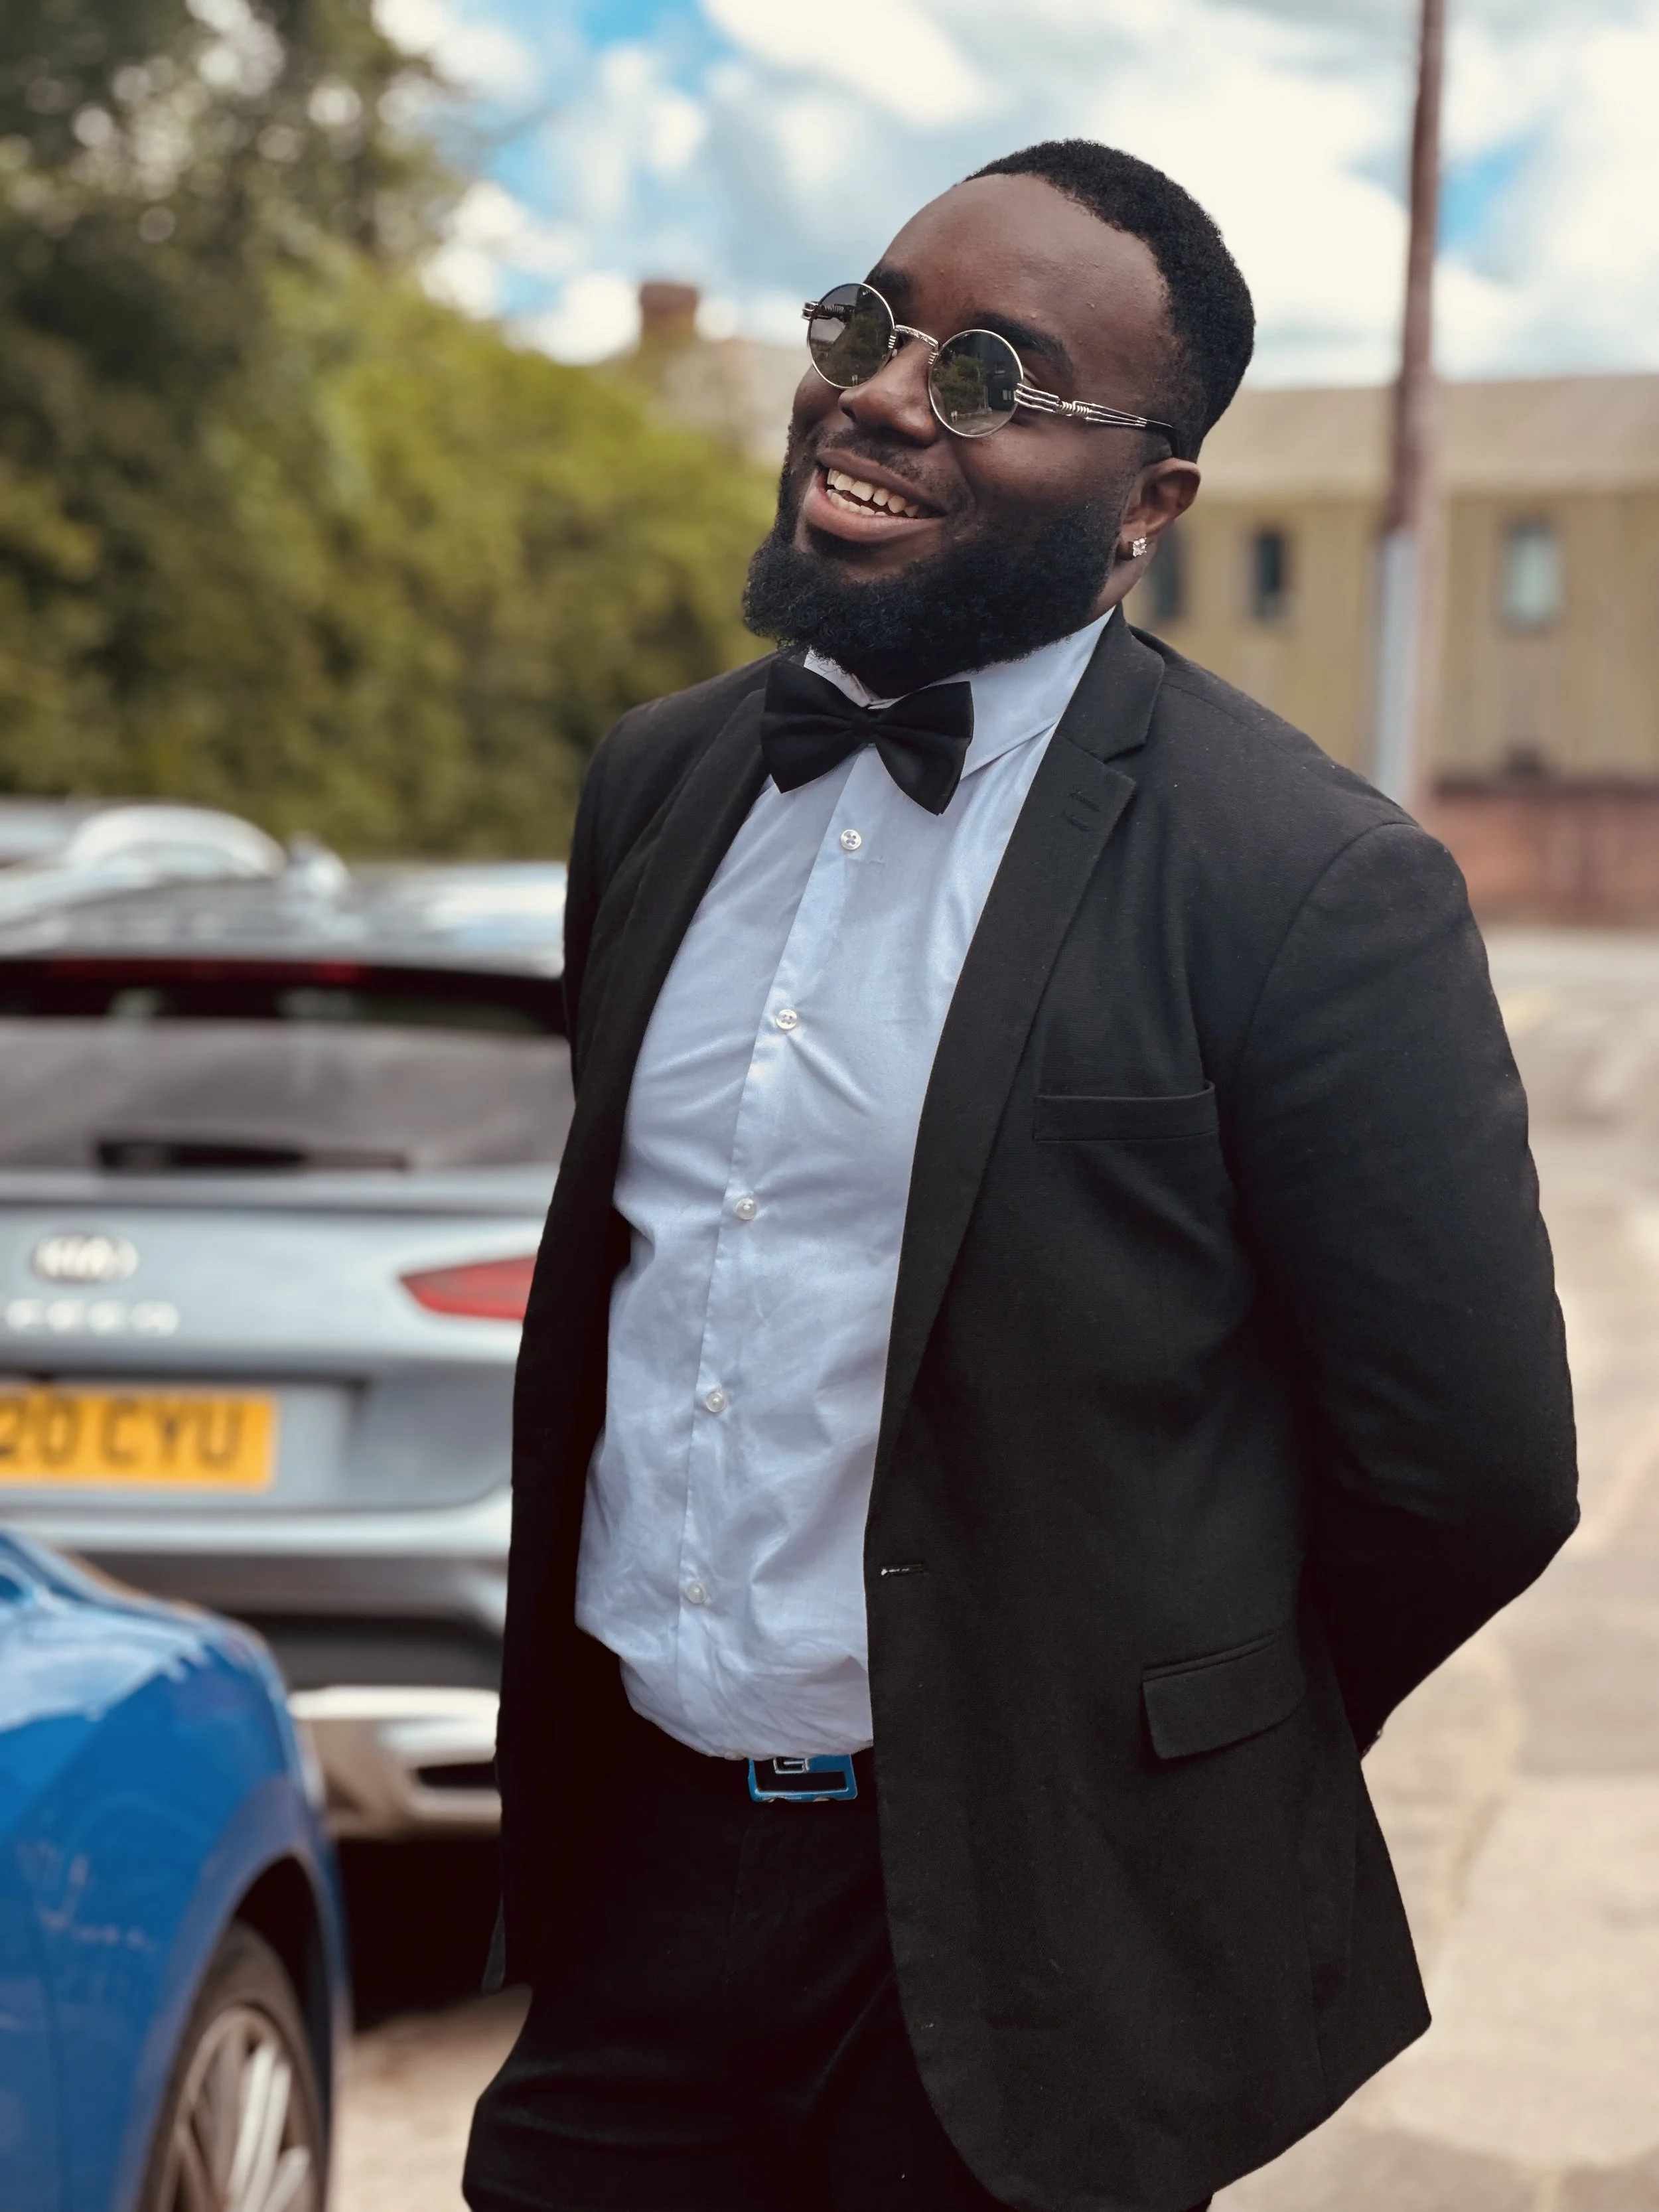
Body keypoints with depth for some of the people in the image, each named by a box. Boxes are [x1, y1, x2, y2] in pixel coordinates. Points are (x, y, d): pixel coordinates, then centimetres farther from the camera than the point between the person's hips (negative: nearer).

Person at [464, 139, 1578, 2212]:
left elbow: (1464, 1471, -11)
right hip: (634, 1865, 5)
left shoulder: (1312, 887, -15)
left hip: (1013, 1943, -5)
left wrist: (1169, 1777, 1)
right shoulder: (659, 779, 6)